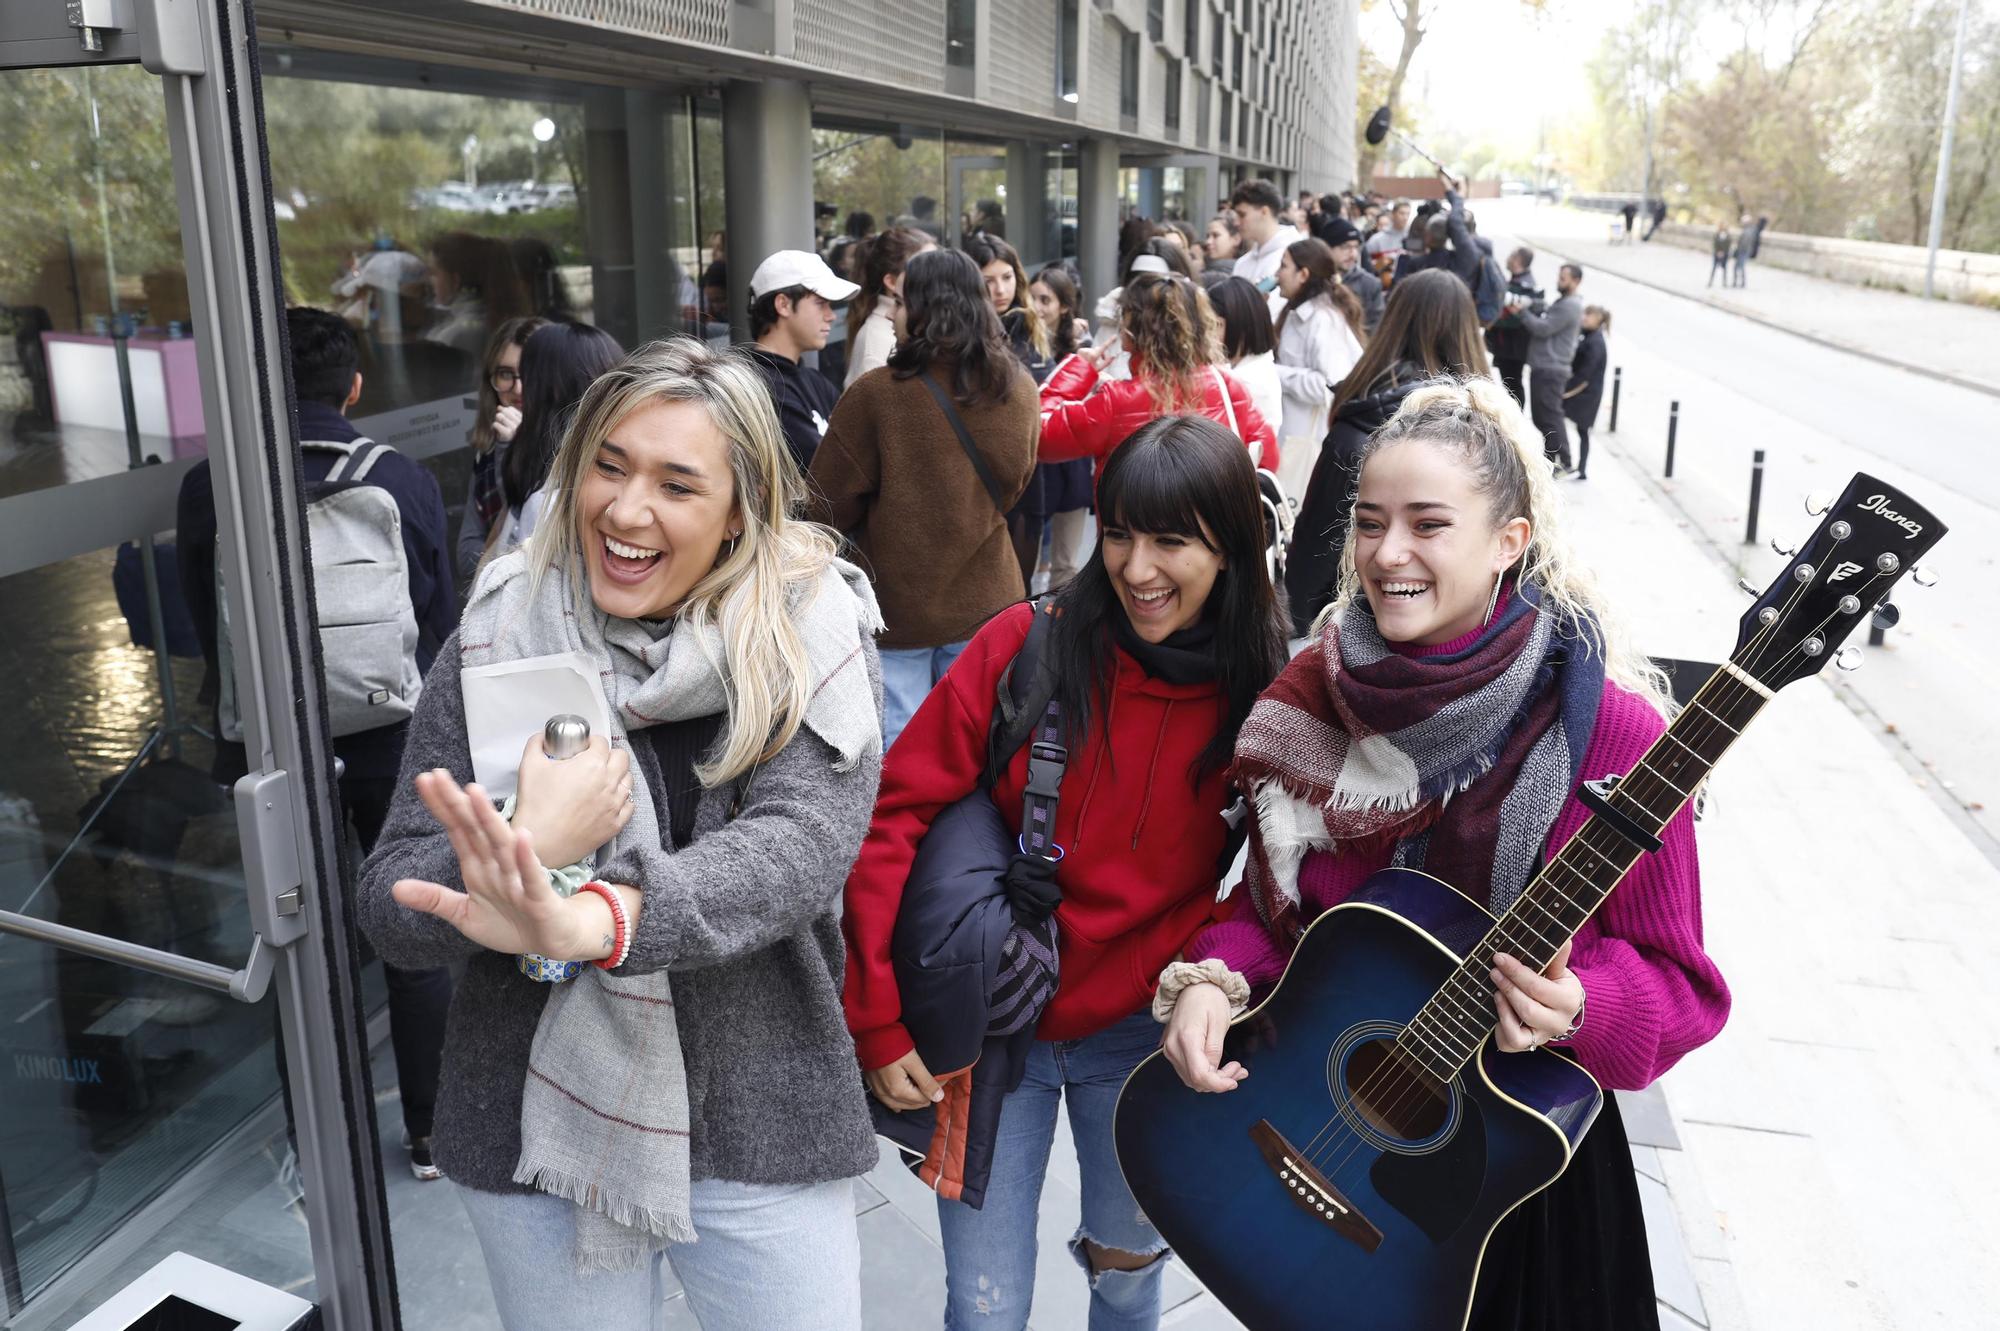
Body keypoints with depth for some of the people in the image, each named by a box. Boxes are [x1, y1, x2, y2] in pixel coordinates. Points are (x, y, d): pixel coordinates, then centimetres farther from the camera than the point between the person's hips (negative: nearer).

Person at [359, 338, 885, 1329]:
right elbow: (392, 907, -6)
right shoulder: (501, 639, -6)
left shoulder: (811, 641, -9)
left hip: (766, 1127, 0)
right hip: (536, 1128, 1)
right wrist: (533, 846, -27)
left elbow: (800, 846, -25)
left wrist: (595, 918, -42)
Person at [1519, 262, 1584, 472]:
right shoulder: (1563, 303, 22)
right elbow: (1544, 321, 20)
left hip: (1550, 369, -11)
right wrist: (1529, 308, 6)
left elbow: (1543, 328, -17)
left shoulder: (1570, 306, -13)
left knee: (1550, 416, -9)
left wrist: (1521, 312, -11)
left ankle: (1562, 462, -4)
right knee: (1541, 416, 15)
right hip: (1544, 367, 11)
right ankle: (1551, 457, 24)